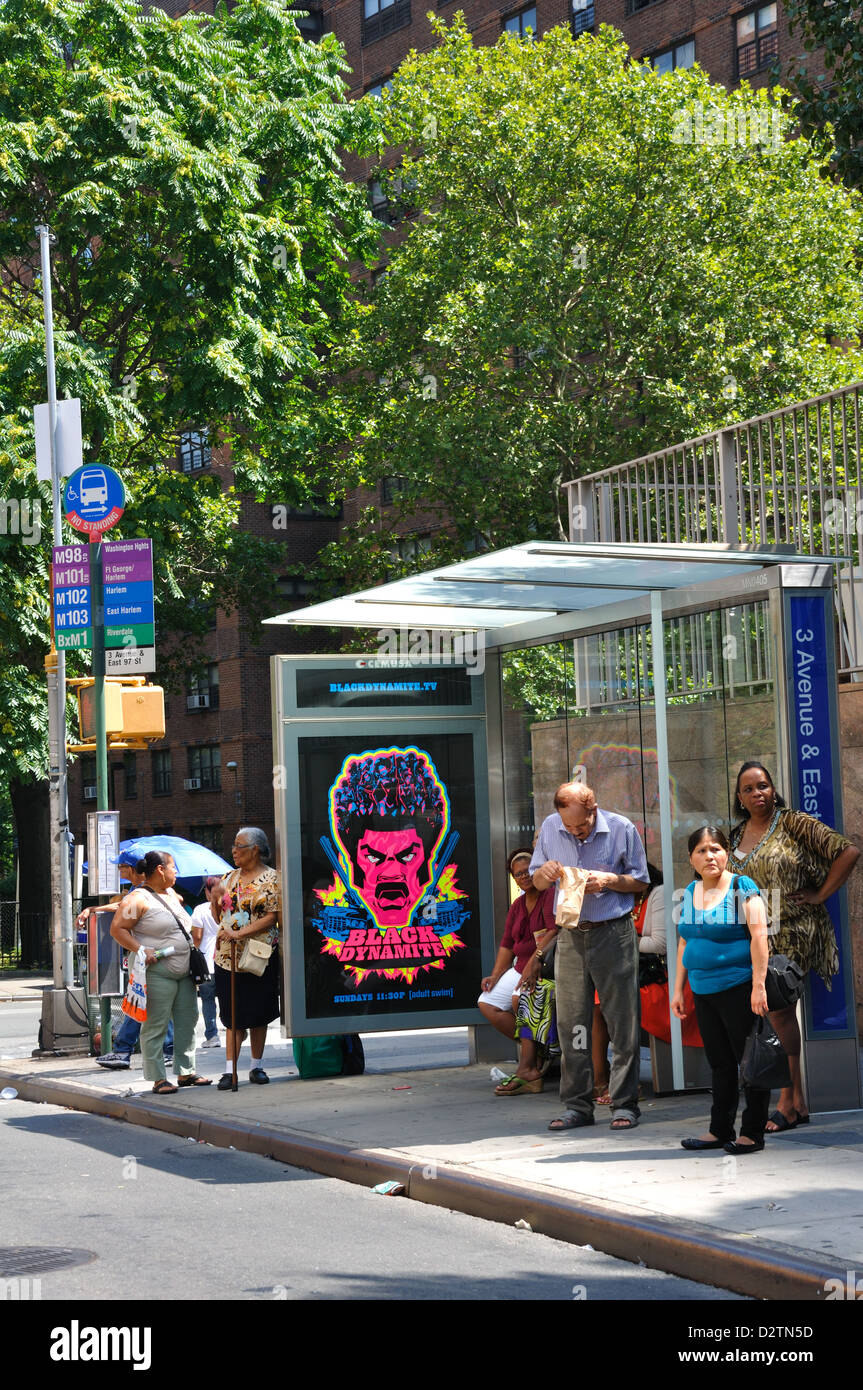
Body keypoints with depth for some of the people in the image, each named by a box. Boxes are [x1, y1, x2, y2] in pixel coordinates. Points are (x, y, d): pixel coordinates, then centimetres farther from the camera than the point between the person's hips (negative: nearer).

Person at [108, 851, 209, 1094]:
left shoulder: (171, 894, 16)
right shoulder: (137, 899, -11)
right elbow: (117, 929, -15)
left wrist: (192, 948, 17)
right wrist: (140, 951, -24)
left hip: (184, 971, 9)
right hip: (157, 972, -9)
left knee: (187, 1022, 11)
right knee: (155, 1026, -4)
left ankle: (185, 1072, 20)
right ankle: (158, 1078, -1)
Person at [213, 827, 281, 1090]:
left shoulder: (270, 879, -2)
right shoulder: (230, 878, 13)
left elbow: (272, 917, -11)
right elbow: (219, 916, 17)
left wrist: (239, 933, -19)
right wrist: (214, 898, -3)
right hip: (227, 957, 4)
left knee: (257, 1016, 4)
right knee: (233, 1016, 1)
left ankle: (257, 1067, 15)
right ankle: (229, 1069, -1)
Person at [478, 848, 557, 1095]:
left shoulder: (550, 896, -11)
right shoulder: (517, 906, 17)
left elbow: (555, 931, -25)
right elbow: (507, 945, 17)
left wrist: (536, 959, -35)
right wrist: (496, 975, 5)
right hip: (522, 967, 9)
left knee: (520, 998, -32)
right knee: (487, 1003, -5)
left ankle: (528, 1069, -29)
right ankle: (534, 1051, -7)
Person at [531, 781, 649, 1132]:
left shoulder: (621, 828, -5)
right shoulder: (550, 828, 3)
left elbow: (641, 882, 3)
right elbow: (537, 882, 13)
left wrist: (609, 881, -16)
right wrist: (545, 873, -10)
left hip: (614, 934, -3)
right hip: (570, 935, 3)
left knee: (622, 1022, -1)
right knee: (571, 1023, 4)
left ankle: (625, 1104, 6)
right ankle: (577, 1106, 12)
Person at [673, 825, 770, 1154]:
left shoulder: (742, 887, -7)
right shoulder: (690, 893, 13)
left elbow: (759, 936, -14)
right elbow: (685, 943, 18)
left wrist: (759, 985, -20)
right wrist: (678, 989, 15)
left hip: (738, 988, -6)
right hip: (704, 992, 6)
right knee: (720, 1063, 11)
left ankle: (753, 1133, 4)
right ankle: (720, 1130, 17)